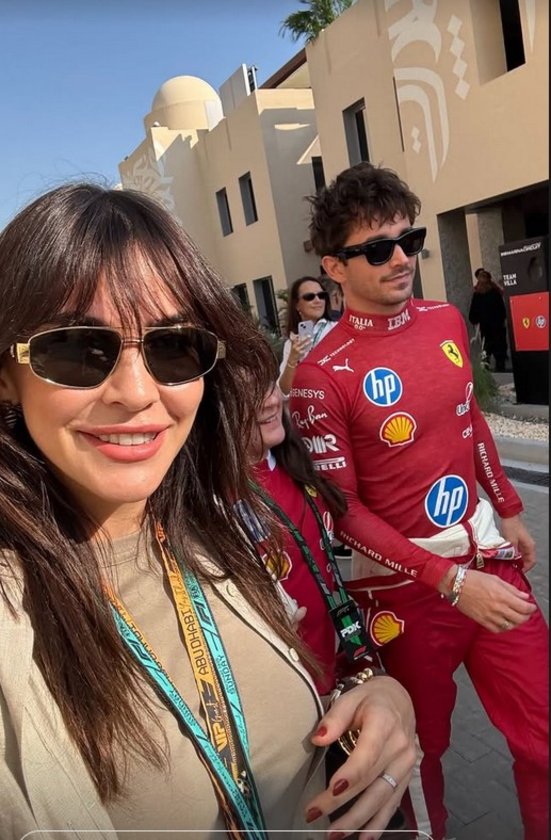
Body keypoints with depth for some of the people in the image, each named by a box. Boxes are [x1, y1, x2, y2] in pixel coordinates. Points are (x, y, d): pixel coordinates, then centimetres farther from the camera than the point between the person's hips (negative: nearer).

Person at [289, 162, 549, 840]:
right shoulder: (323, 375, -17)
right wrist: (450, 580, -18)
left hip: (492, 559, 5)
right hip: (407, 587, -5)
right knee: (422, 748, 16)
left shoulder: (447, 321, 3)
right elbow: (342, 509, -14)